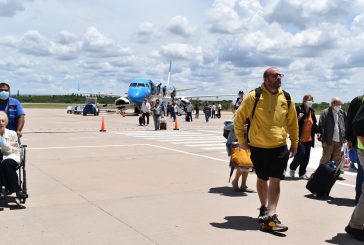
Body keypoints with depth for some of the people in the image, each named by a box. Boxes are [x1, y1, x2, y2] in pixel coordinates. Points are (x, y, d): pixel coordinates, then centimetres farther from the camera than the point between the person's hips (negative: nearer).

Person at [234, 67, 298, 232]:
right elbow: (239, 118, -1)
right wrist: (241, 140, 1)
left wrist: (294, 143, 14)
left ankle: (270, 216, -5)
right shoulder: (254, 96, -10)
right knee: (262, 179, 14)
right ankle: (264, 207, 36)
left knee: (275, 180, -5)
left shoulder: (286, 98, 1)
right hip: (258, 148, -2)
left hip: (280, 147, 2)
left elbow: (292, 122, 13)